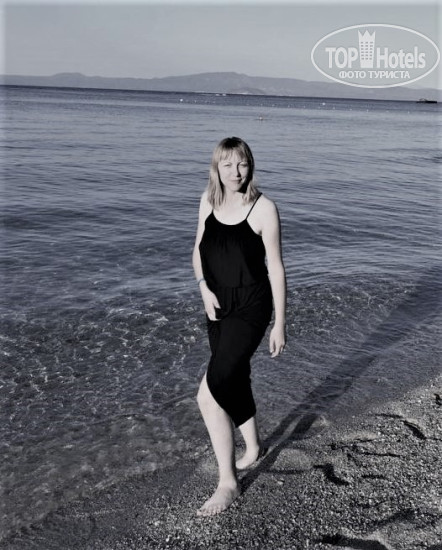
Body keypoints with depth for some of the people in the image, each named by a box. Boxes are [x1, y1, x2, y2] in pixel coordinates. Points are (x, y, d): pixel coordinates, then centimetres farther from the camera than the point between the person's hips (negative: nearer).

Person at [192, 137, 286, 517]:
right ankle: (253, 447, 47)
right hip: (218, 307, 6)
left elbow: (275, 268, -11)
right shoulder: (209, 200, 2)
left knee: (209, 394, -13)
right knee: (234, 382, 21)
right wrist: (204, 288, -8)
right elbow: (199, 252, 10)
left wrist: (280, 324, -9)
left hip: (250, 308, -6)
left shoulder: (264, 208, -15)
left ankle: (228, 483, 5)